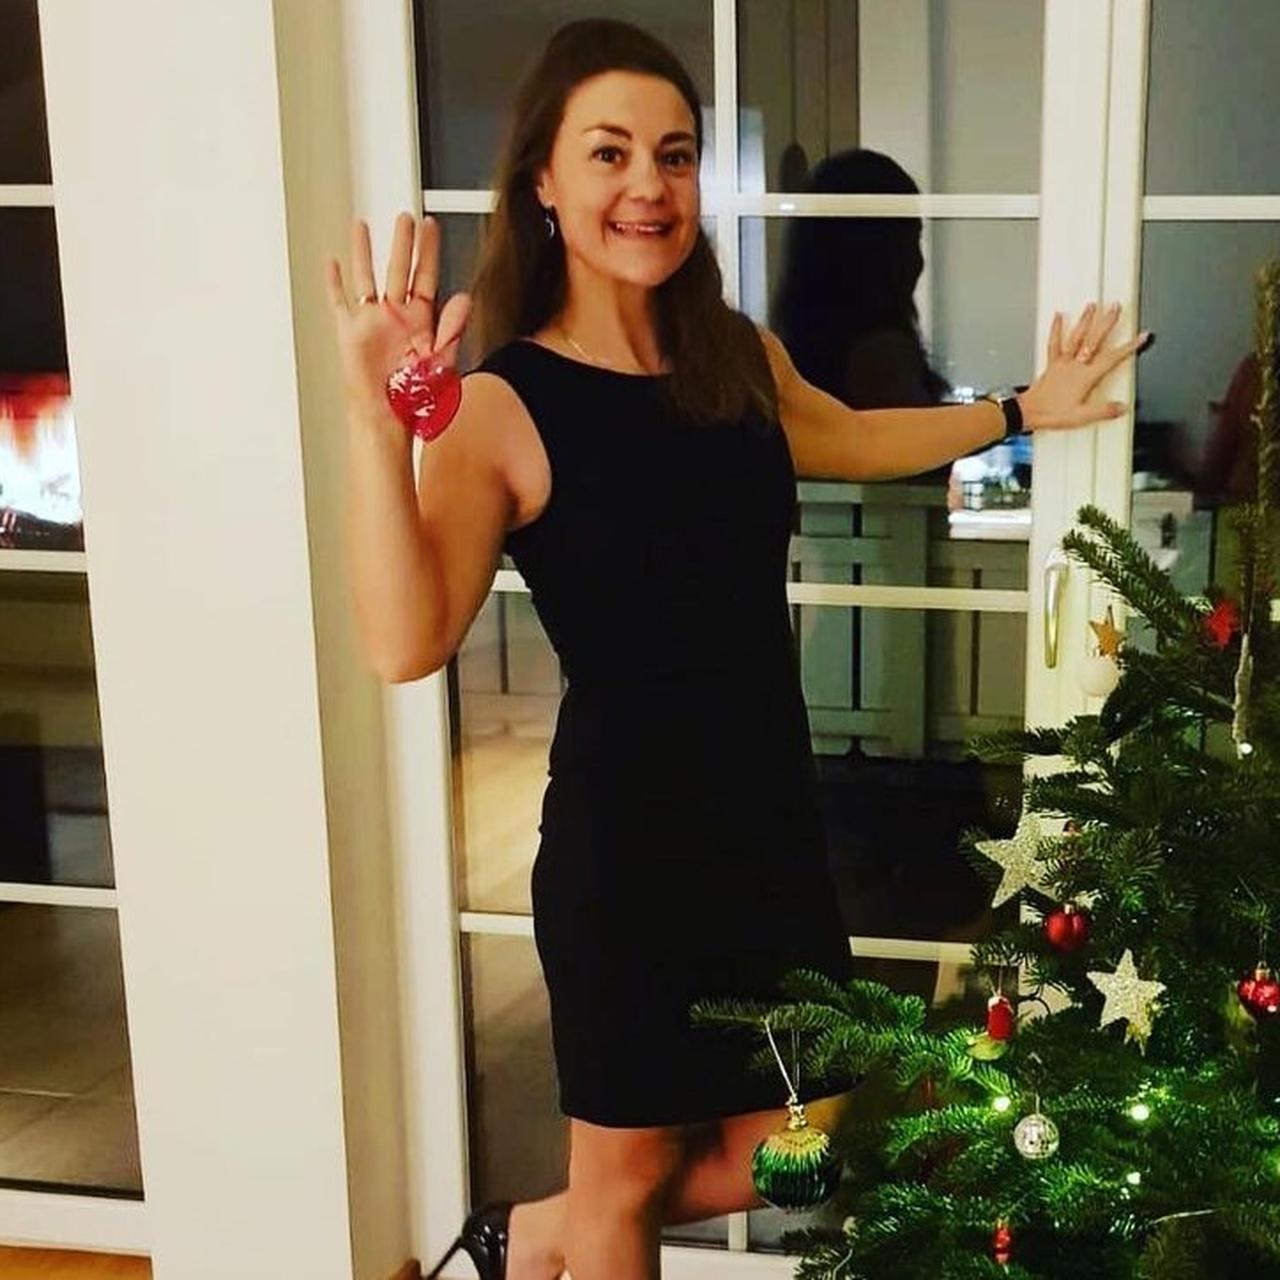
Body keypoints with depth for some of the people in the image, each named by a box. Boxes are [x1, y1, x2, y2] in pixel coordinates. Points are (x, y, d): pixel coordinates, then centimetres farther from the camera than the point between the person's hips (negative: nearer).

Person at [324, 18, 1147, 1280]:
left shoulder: (741, 359, 3)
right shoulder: (501, 407, -16)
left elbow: (851, 440, 25)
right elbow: (405, 644, -29)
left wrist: (1021, 409, 28)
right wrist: (378, 426, -36)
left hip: (771, 813, 6)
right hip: (623, 833, -6)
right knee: (629, 1175, 12)